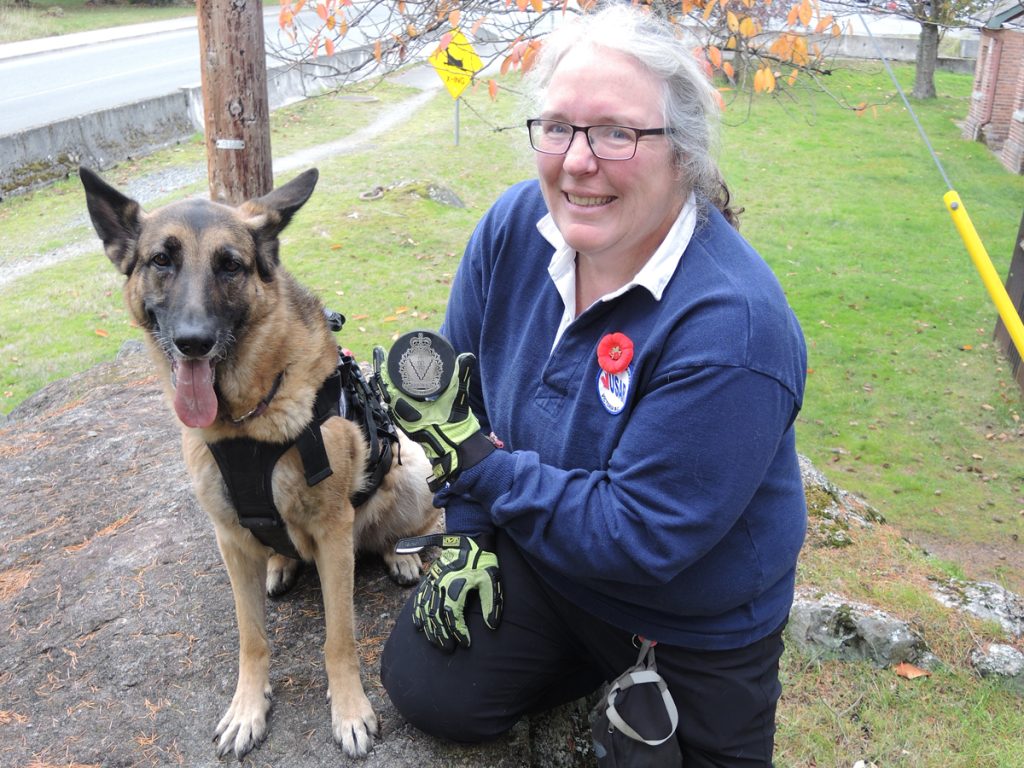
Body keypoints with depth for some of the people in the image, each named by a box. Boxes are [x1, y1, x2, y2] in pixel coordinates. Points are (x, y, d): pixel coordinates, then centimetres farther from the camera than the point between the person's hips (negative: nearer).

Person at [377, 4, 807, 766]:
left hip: (692, 624, -4)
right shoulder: (516, 225, -14)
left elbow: (638, 536, -30)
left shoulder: (732, 326, -34)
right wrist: (465, 532, -5)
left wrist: (477, 462, -27)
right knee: (424, 685, -1)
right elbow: (463, 381, -1)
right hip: (536, 554, 5)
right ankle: (601, 659, 18)